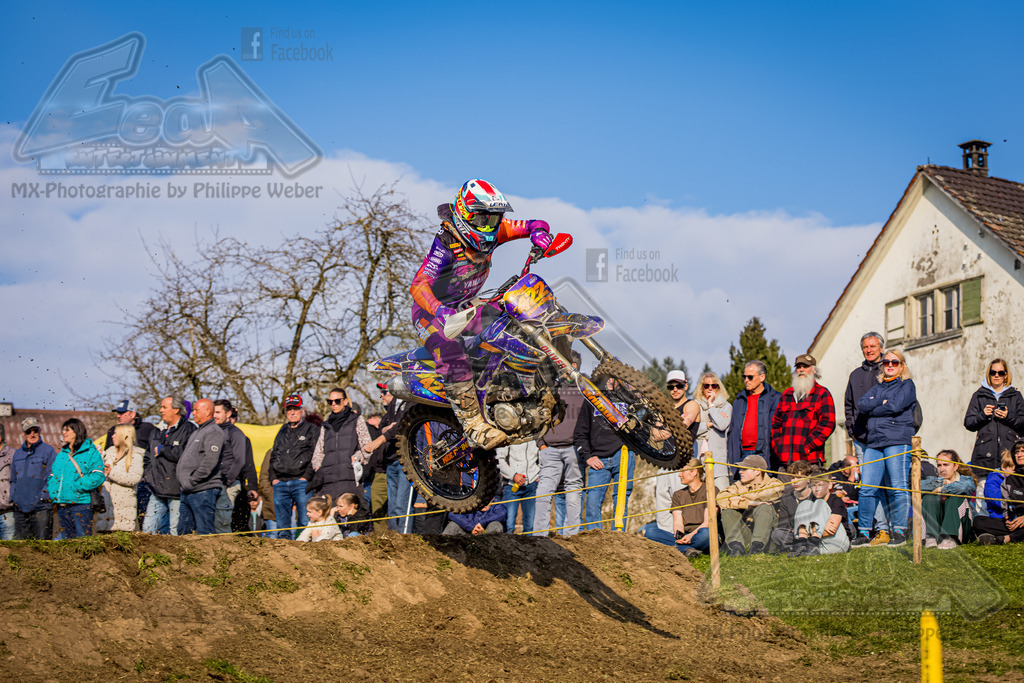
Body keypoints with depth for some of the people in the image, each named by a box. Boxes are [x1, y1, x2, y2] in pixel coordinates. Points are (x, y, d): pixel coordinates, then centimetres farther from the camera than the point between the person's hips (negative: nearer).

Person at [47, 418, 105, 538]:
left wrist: (77, 486, -18)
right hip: (62, 505, 7)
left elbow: (97, 477, -12)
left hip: (81, 504, -7)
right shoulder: (61, 454, 19)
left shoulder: (91, 453, -2)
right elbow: (52, 475, 19)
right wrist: (52, 492, 1)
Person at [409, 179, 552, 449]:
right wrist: (440, 310, -57)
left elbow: (531, 224, -1)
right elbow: (418, 286, -38)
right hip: (430, 311, -8)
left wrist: (538, 232, -27)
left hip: (463, 306, 8)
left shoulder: (491, 232, -7)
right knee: (452, 354, -34)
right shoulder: (446, 244, -28)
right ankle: (472, 423, -34)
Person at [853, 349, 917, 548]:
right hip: (874, 442, 5)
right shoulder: (877, 387, 23)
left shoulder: (907, 385, 7)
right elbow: (861, 405, 7)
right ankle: (864, 533, 3)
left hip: (897, 440, -5)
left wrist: (872, 410, 2)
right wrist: (881, 402, -5)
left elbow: (895, 406, -9)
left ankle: (899, 531, -1)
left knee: (899, 487, -6)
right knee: (866, 488, -1)